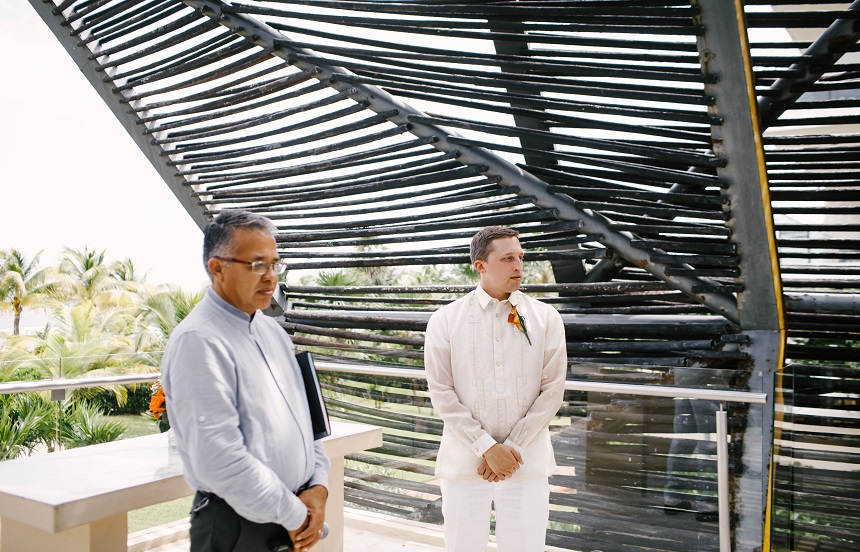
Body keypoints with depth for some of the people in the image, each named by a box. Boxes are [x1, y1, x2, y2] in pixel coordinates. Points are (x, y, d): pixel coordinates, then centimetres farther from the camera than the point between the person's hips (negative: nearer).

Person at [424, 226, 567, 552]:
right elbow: (441, 392, -5)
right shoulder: (445, 320, -2)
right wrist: (487, 447, -11)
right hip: (464, 461, 0)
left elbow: (552, 391, -1)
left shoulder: (546, 318, 1)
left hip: (527, 461, 1)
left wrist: (513, 448, -8)